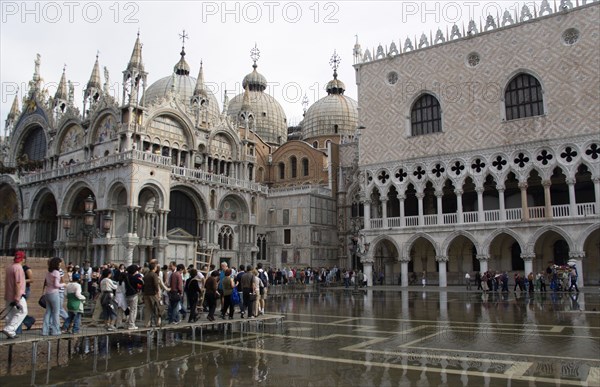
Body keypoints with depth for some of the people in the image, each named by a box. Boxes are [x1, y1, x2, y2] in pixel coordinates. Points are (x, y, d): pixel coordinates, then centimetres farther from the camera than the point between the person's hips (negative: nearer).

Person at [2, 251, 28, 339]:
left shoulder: (9, 267, 11)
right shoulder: (19, 268, -17)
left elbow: (6, 282, 19)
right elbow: (18, 284, -21)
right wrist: (17, 299, -20)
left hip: (8, 295, 9)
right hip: (17, 295, -9)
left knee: (11, 314, 14)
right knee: (22, 312, 0)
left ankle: (10, 333, 16)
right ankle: (9, 329, -8)